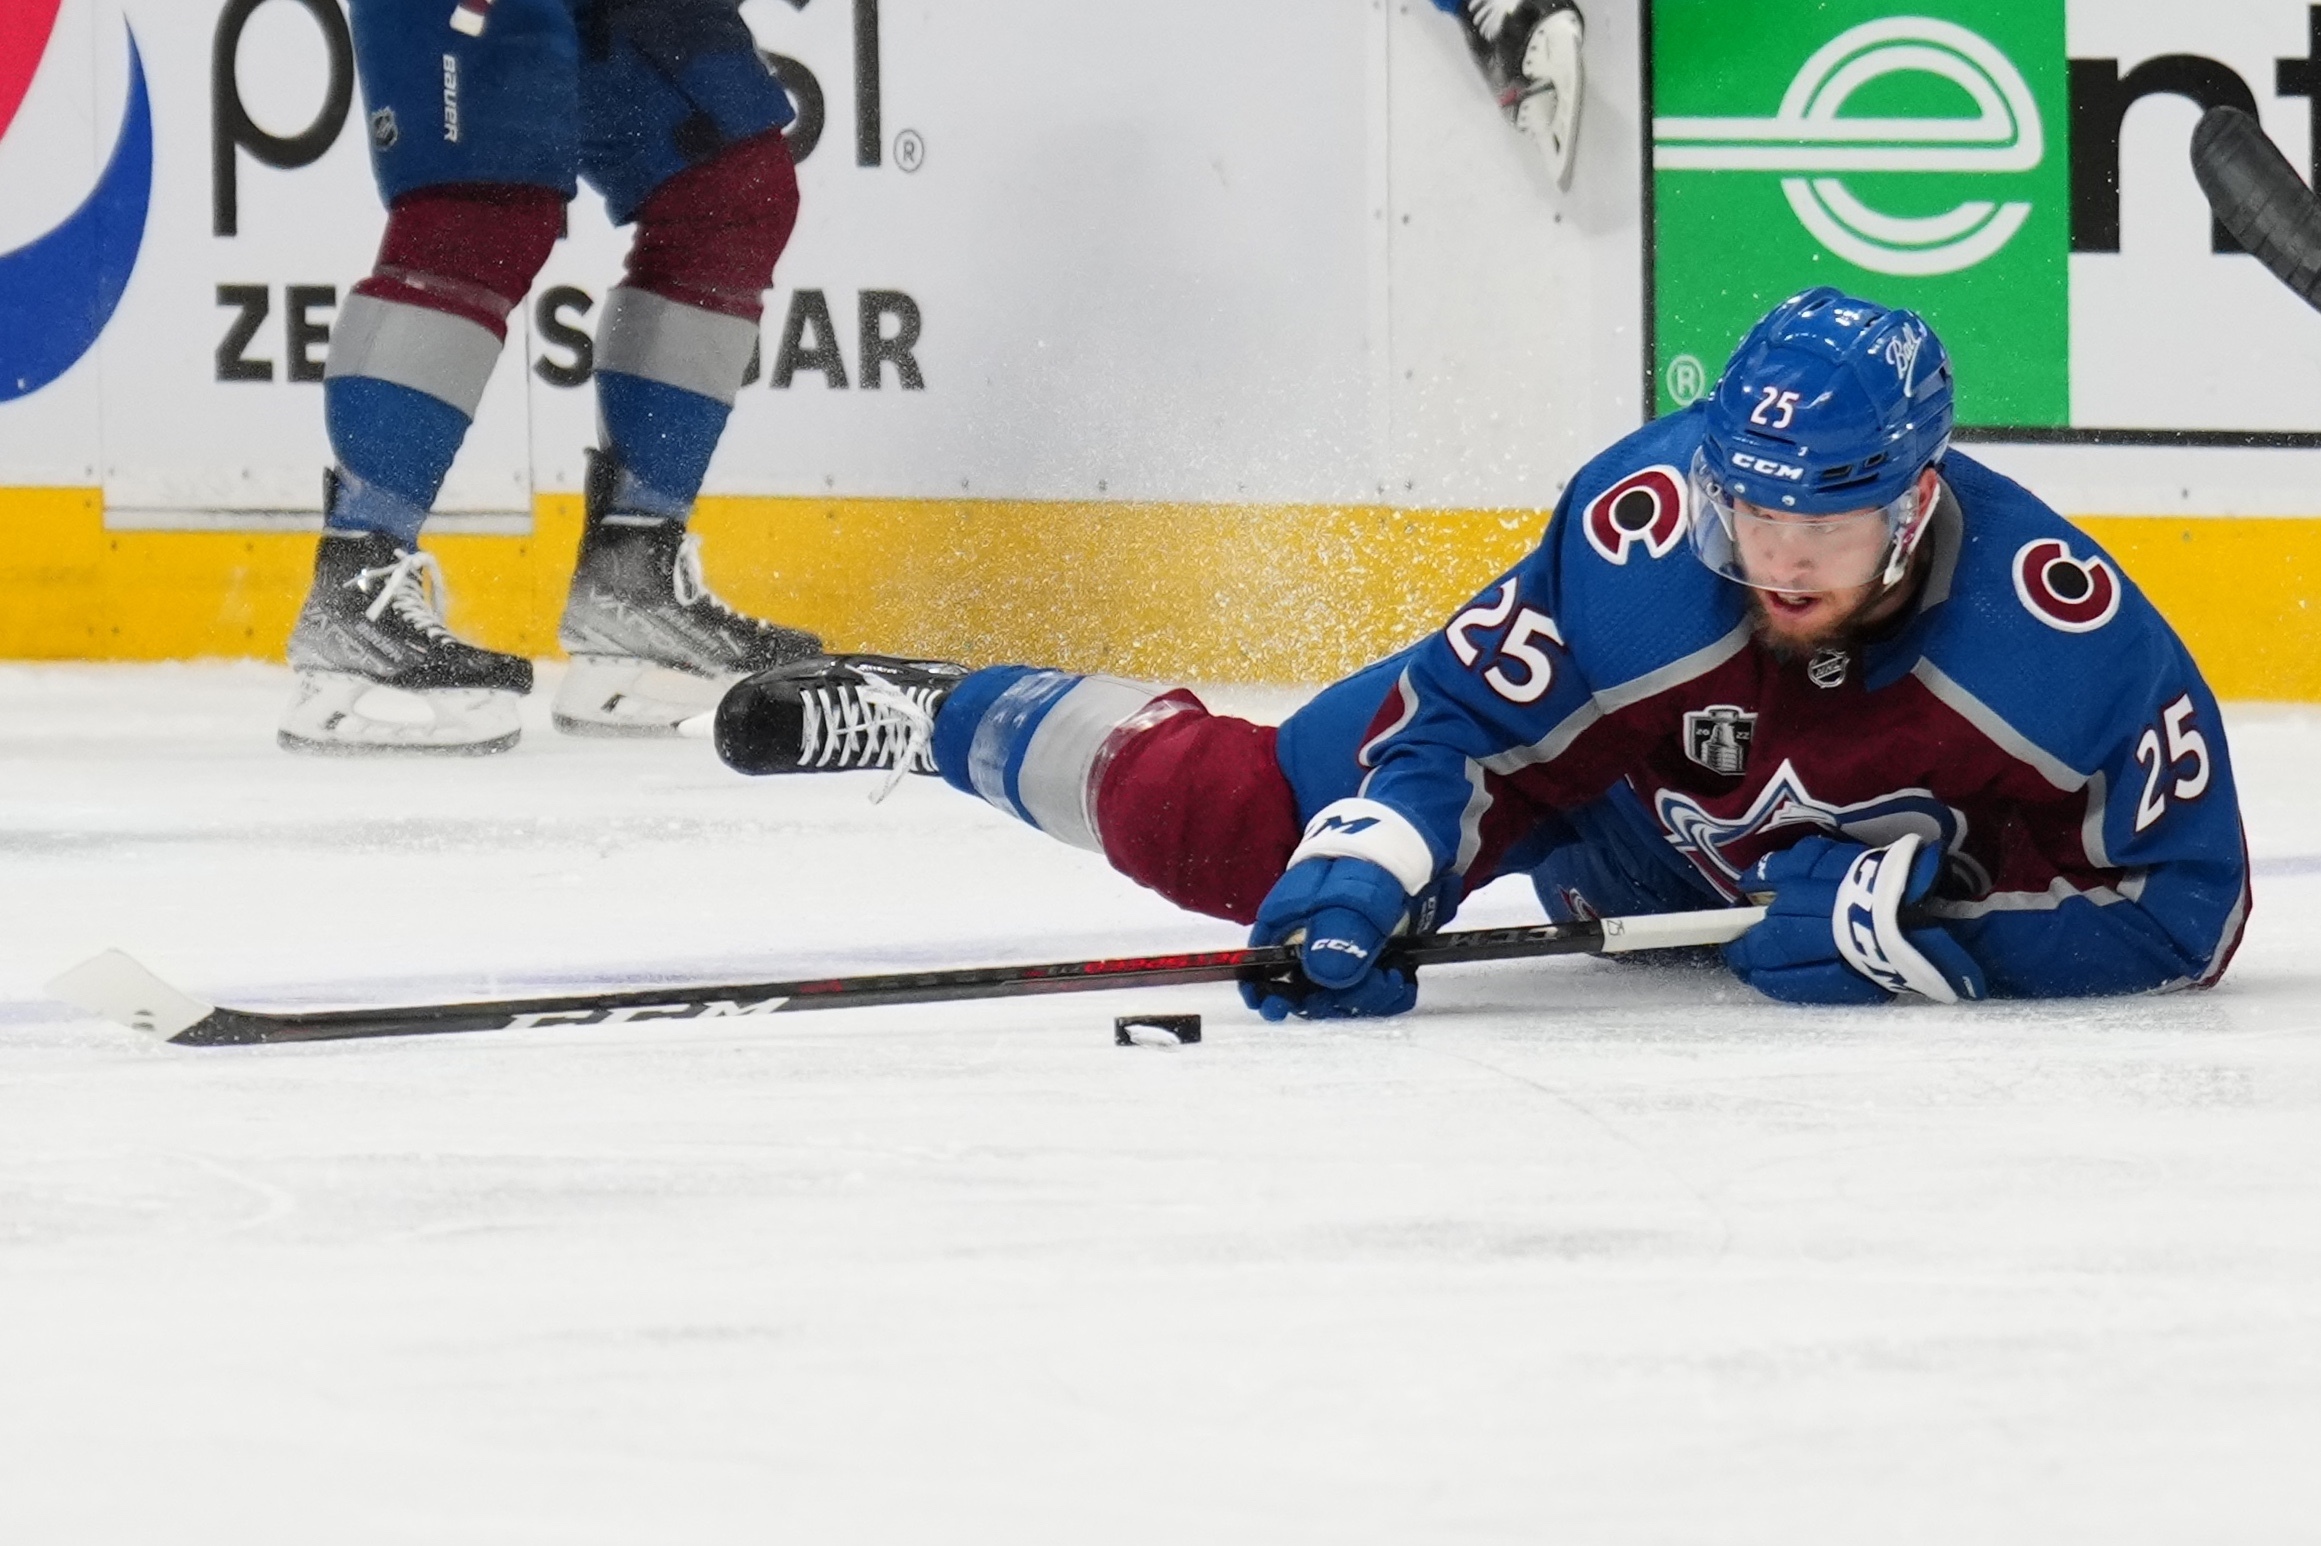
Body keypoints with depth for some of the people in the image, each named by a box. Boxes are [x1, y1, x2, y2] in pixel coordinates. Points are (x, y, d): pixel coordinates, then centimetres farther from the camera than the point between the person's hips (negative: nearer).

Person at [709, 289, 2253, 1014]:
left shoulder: (2065, 634, -38)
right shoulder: (1646, 534, -38)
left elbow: (2185, 904, -31)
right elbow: (1456, 717, -30)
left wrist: (1913, 930, -39)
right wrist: (1360, 885, -47)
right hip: (1618, 784, -2)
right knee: (1236, 830, -8)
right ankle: (938, 715, 18)